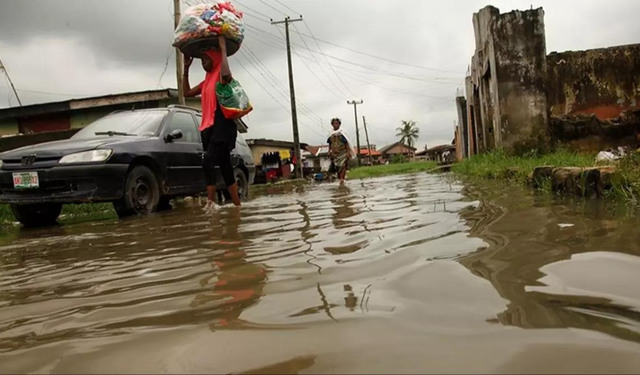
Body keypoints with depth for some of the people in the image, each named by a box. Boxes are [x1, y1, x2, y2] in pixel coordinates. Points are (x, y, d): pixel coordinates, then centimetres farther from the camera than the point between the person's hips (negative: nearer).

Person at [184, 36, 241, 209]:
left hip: (222, 126, -9)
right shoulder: (207, 81, 21)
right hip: (210, 127, 9)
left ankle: (210, 203, -24)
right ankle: (237, 205, 11)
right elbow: (187, 92, 26)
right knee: (225, 167, 7)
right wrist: (186, 68, 22)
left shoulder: (221, 77, -3)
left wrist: (223, 48, -20)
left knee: (208, 162, -22)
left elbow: (226, 74, -29)